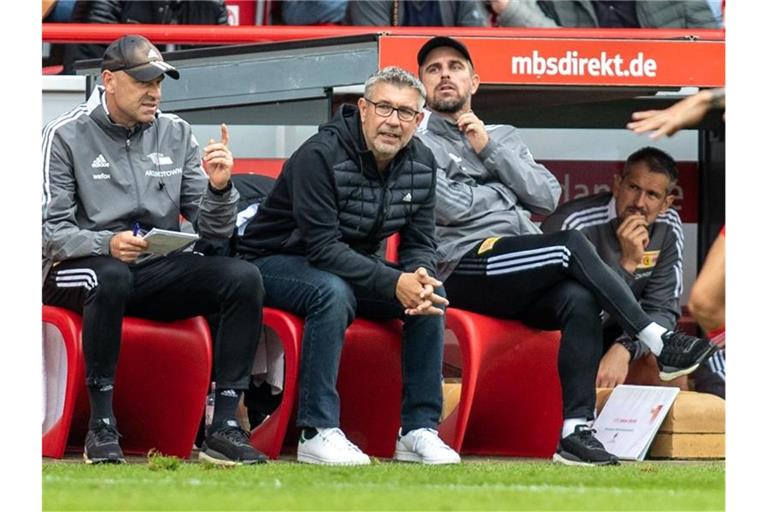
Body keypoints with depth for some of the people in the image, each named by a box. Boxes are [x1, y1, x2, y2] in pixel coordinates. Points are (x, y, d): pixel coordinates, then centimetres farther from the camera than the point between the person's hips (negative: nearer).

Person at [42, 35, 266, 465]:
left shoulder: (176, 134, 10)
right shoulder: (66, 135, -2)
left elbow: (216, 231, 9)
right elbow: (51, 231, -9)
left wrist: (219, 187, -13)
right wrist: (106, 244, -27)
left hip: (158, 270, 5)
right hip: (82, 269, -5)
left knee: (244, 277, -20)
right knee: (111, 277, -40)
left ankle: (225, 428, -22)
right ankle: (102, 427, -31)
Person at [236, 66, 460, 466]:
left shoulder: (420, 163, -2)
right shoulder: (320, 155, -24)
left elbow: (420, 245, 0)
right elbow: (322, 247, -30)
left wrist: (419, 278, -26)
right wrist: (393, 283, -38)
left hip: (354, 265, 7)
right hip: (275, 262, -7)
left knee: (432, 294, -15)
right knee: (333, 292, -37)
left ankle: (419, 429, -13)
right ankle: (317, 432, -34)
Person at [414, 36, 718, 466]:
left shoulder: (503, 137, 26)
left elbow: (548, 197, 9)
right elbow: (451, 208, -8)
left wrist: (489, 150, 3)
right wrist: (502, 191, 7)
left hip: (524, 283, 5)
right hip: (464, 268, -5)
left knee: (580, 299, -28)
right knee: (573, 245, -27)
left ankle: (576, 431, -34)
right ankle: (661, 343, -23)